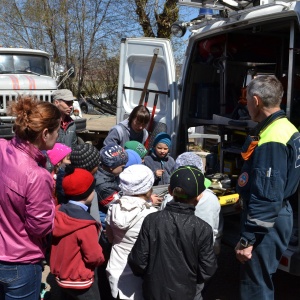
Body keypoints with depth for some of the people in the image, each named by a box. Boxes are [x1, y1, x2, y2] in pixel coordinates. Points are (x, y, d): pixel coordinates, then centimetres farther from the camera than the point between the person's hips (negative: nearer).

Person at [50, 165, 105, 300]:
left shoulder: (58, 212, -7)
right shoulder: (86, 225, -29)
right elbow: (95, 257, -21)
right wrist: (102, 258, -1)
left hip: (60, 276, 7)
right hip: (80, 281, -7)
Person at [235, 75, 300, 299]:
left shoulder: (271, 141, -24)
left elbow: (266, 196, -27)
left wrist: (247, 239, -22)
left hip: (266, 224, -10)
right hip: (277, 216, 10)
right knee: (262, 281, 22)